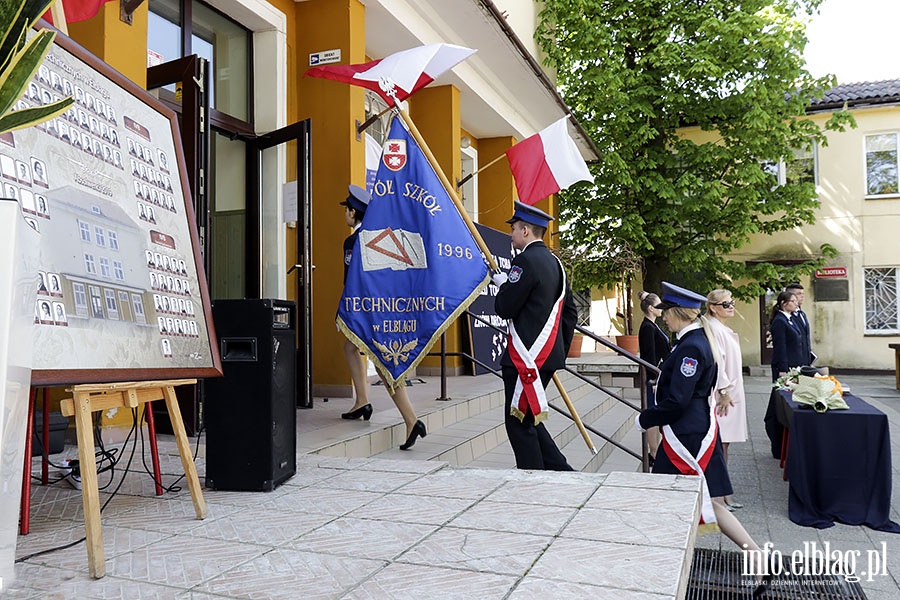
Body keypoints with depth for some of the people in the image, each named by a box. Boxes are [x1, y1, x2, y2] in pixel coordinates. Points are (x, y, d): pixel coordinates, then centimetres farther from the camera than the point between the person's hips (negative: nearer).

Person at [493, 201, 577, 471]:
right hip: (548, 356, 10)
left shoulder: (526, 261, -14)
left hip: (526, 358, -10)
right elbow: (570, 312, 19)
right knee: (527, 419, 18)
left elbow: (504, 308, -16)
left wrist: (503, 285, 4)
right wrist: (560, 350, 22)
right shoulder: (554, 262, 15)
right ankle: (561, 471, 19)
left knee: (519, 421, -1)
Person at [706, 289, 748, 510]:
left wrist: (729, 391, 20)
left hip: (730, 392, 10)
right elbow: (715, 361, -20)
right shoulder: (713, 329, -14)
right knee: (719, 444, -6)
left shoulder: (725, 330, 18)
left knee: (724, 444, 13)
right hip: (721, 394, -10)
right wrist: (724, 391, -19)